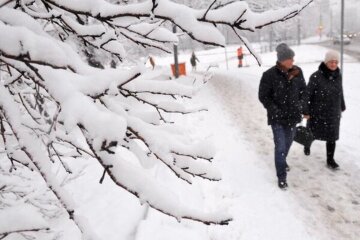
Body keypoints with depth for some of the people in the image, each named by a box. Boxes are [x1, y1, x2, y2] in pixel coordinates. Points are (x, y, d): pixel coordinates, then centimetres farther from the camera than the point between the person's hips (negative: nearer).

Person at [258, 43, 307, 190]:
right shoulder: (270, 75, -17)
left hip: (293, 115, 5)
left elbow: (303, 90, 11)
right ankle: (281, 177, 6)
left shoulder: (297, 72, -2)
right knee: (280, 146, -6)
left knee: (288, 142, 21)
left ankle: (282, 161, 50)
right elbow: (263, 96, -11)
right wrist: (275, 110, -16)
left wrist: (303, 107, 3)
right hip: (277, 117, -5)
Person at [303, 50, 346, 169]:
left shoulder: (338, 76, -1)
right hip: (317, 113, -4)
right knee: (313, 133, 16)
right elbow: (308, 94, -14)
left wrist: (342, 107, 20)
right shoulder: (316, 76, -17)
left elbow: (340, 92, 12)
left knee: (332, 137, 7)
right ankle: (307, 145, 48)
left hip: (334, 114, 4)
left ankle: (330, 160, 21)